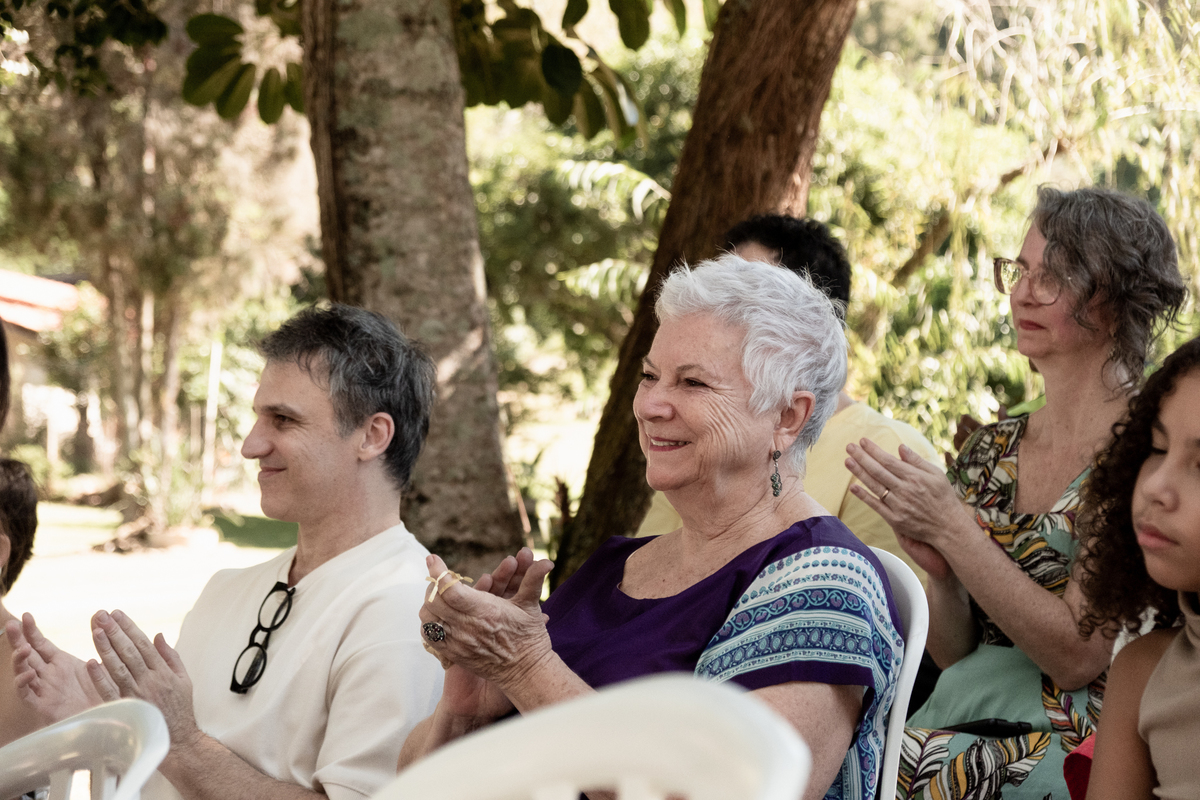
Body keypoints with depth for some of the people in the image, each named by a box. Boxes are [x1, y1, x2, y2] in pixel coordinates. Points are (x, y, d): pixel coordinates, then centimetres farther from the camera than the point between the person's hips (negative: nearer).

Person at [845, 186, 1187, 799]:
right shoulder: (991, 449, 12)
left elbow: (1076, 653, -13)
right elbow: (956, 655, 14)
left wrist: (951, 529, -16)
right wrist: (939, 569, -6)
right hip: (976, 722, 5)